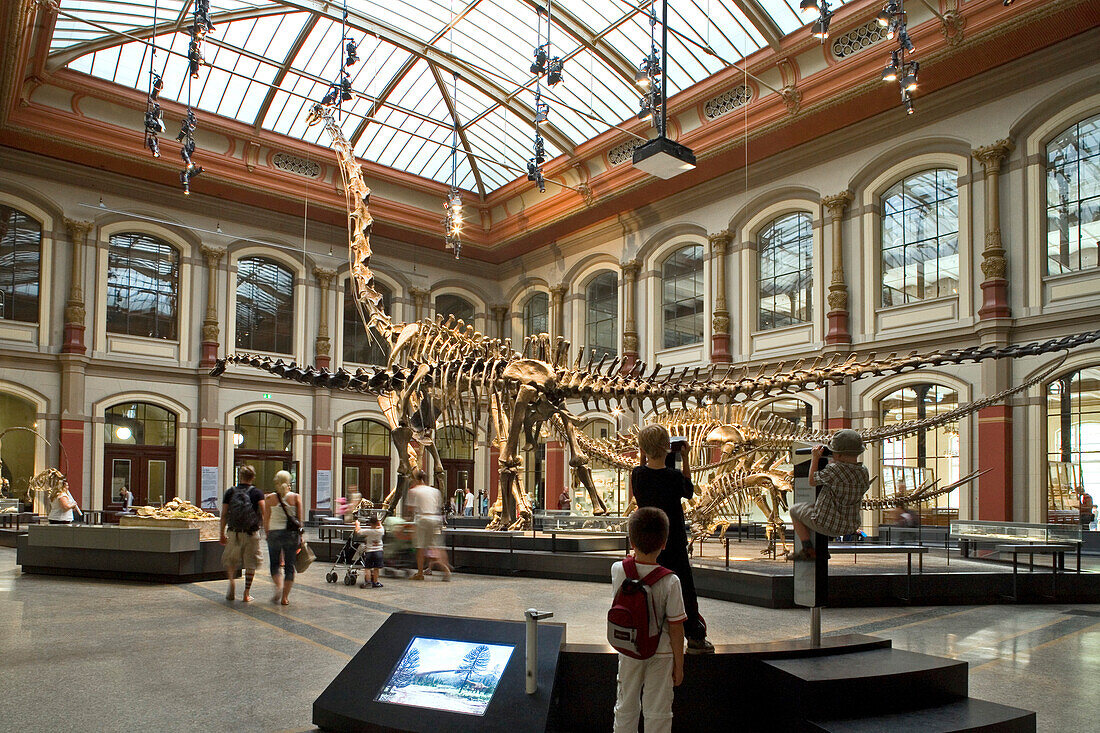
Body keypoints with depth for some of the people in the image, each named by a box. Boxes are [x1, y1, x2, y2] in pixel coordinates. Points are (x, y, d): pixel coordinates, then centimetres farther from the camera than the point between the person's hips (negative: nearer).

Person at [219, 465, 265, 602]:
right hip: (252, 533, -1)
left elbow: (224, 514, 1)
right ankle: (246, 595, 9)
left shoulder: (230, 492, 2)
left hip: (233, 533, 1)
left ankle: (232, 581, -1)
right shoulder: (257, 493, -3)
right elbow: (263, 513, -14)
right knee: (251, 564, 9)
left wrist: (222, 534, 8)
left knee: (231, 560, 22)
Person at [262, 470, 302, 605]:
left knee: (274, 564, 15)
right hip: (291, 533, 0)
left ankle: (279, 586, -9)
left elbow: (266, 520, 1)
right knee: (289, 566, 8)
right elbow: (299, 519, 0)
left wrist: (267, 534, 13)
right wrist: (300, 535, 9)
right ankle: (285, 597, 7)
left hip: (274, 533, 0)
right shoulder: (296, 497, -1)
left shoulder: (270, 498, -2)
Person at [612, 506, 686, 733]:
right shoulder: (670, 581, -21)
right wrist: (679, 664, -4)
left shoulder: (618, 570, -15)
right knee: (658, 712, 13)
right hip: (661, 653, -2)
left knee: (626, 707, 20)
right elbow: (676, 627, -14)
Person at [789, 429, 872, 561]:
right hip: (850, 526, 7)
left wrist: (815, 459, 3)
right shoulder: (864, 472, -8)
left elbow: (812, 482, -10)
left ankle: (809, 551, 20)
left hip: (827, 524, -6)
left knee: (795, 510, 21)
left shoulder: (834, 470, -27)